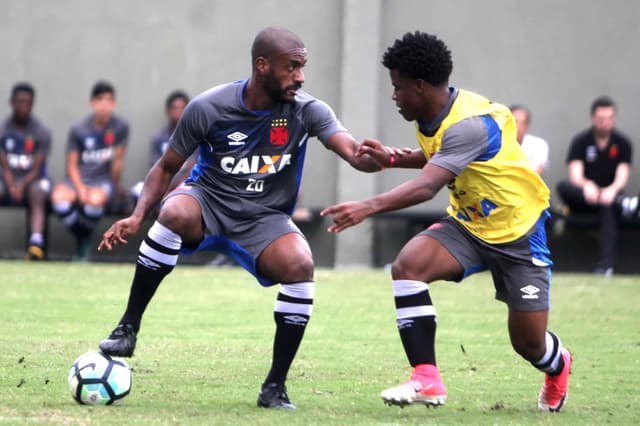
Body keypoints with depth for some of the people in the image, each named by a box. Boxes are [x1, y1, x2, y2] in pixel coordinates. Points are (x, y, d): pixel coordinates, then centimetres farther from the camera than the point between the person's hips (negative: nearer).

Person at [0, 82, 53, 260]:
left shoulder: (41, 132, -3)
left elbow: (37, 169, -7)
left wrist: (22, 185, -25)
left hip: (34, 179, -2)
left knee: (37, 193, -36)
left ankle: (36, 241, -55)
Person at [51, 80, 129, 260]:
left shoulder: (120, 127, -6)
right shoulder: (79, 129, -4)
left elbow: (117, 161, 0)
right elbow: (72, 165, -2)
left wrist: (114, 185, 2)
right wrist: (80, 189, -15)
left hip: (103, 179, -1)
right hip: (78, 178, 1)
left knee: (95, 199, -38)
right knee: (59, 196, -33)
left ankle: (85, 242, -9)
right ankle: (79, 237, -6)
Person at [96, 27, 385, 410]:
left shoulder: (307, 111, -9)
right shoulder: (209, 108, -11)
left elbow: (353, 152, -24)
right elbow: (167, 167, 1)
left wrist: (377, 158, -49)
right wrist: (138, 216, -14)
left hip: (266, 220, 1)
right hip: (208, 203, -1)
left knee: (300, 265, -31)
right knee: (175, 213, -37)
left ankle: (275, 386, -15)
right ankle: (128, 328, -22)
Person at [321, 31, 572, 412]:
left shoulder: (470, 123, -30)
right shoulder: (431, 119, -3)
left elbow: (427, 186, -42)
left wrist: (369, 206, -55)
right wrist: (392, 159, 1)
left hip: (518, 230, -7)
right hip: (466, 224, 7)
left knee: (529, 343, -2)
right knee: (408, 264, -23)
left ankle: (558, 367, 38)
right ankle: (427, 381, -22)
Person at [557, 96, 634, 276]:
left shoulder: (622, 143, 2)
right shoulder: (581, 141, 0)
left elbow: (622, 177, -10)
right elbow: (575, 175, -13)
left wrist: (612, 190, -34)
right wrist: (586, 186, -37)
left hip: (609, 193, -1)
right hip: (583, 198, 1)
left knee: (608, 206, -36)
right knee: (563, 187, -31)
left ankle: (606, 263, -48)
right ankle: (622, 202, -47)